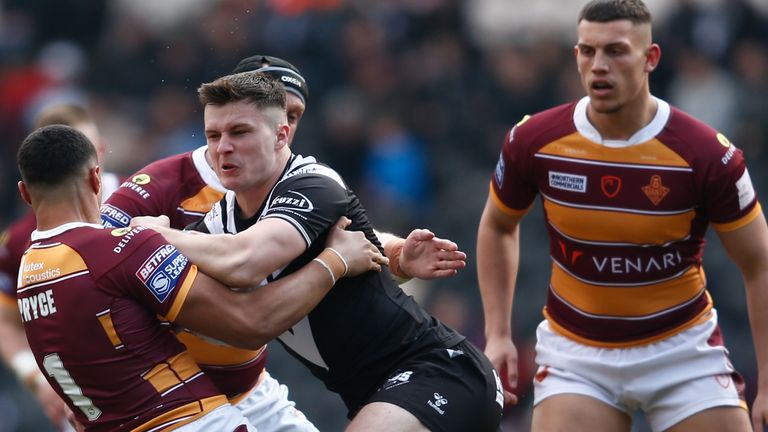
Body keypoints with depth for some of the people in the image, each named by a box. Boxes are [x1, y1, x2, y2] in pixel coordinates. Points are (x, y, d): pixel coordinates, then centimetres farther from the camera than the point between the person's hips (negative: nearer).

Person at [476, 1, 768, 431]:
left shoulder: (706, 154, -17)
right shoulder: (533, 142, -11)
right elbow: (498, 226, 10)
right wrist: (498, 334, 4)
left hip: (683, 348, -1)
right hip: (575, 351, 1)